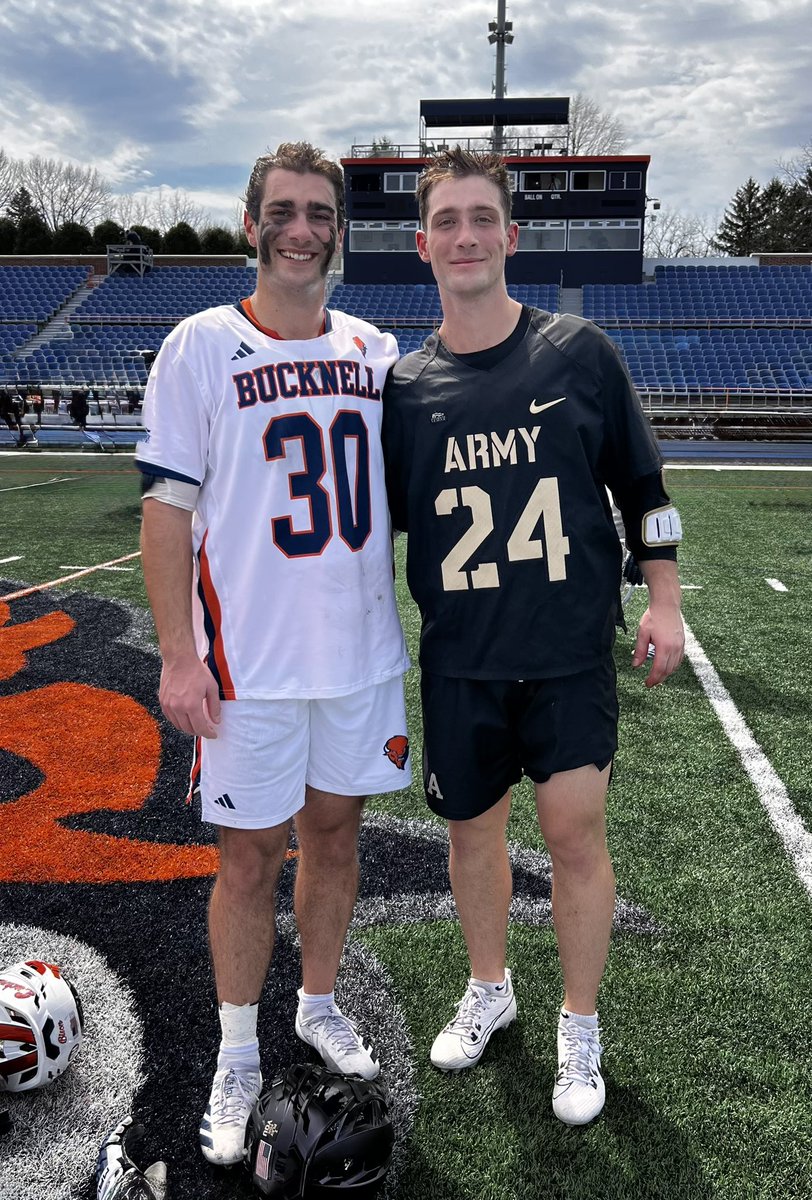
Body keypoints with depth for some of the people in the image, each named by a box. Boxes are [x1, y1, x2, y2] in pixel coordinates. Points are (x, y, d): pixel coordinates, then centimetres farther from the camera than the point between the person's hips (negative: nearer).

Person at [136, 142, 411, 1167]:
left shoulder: (375, 351, 7)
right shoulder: (201, 347, -4)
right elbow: (167, 507, -6)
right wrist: (178, 655, -11)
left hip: (362, 652, 4)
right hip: (251, 662, -4)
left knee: (334, 833, 16)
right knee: (250, 859, 6)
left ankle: (318, 1006, 39)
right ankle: (237, 1057, 27)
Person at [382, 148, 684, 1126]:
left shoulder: (579, 352, -1)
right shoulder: (405, 385, 1)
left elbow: (641, 484, 5)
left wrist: (663, 601, 2)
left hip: (571, 651, -1)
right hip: (458, 660, 2)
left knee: (575, 831, 0)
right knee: (472, 827, 13)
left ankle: (580, 1028, 25)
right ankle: (488, 990, 39)